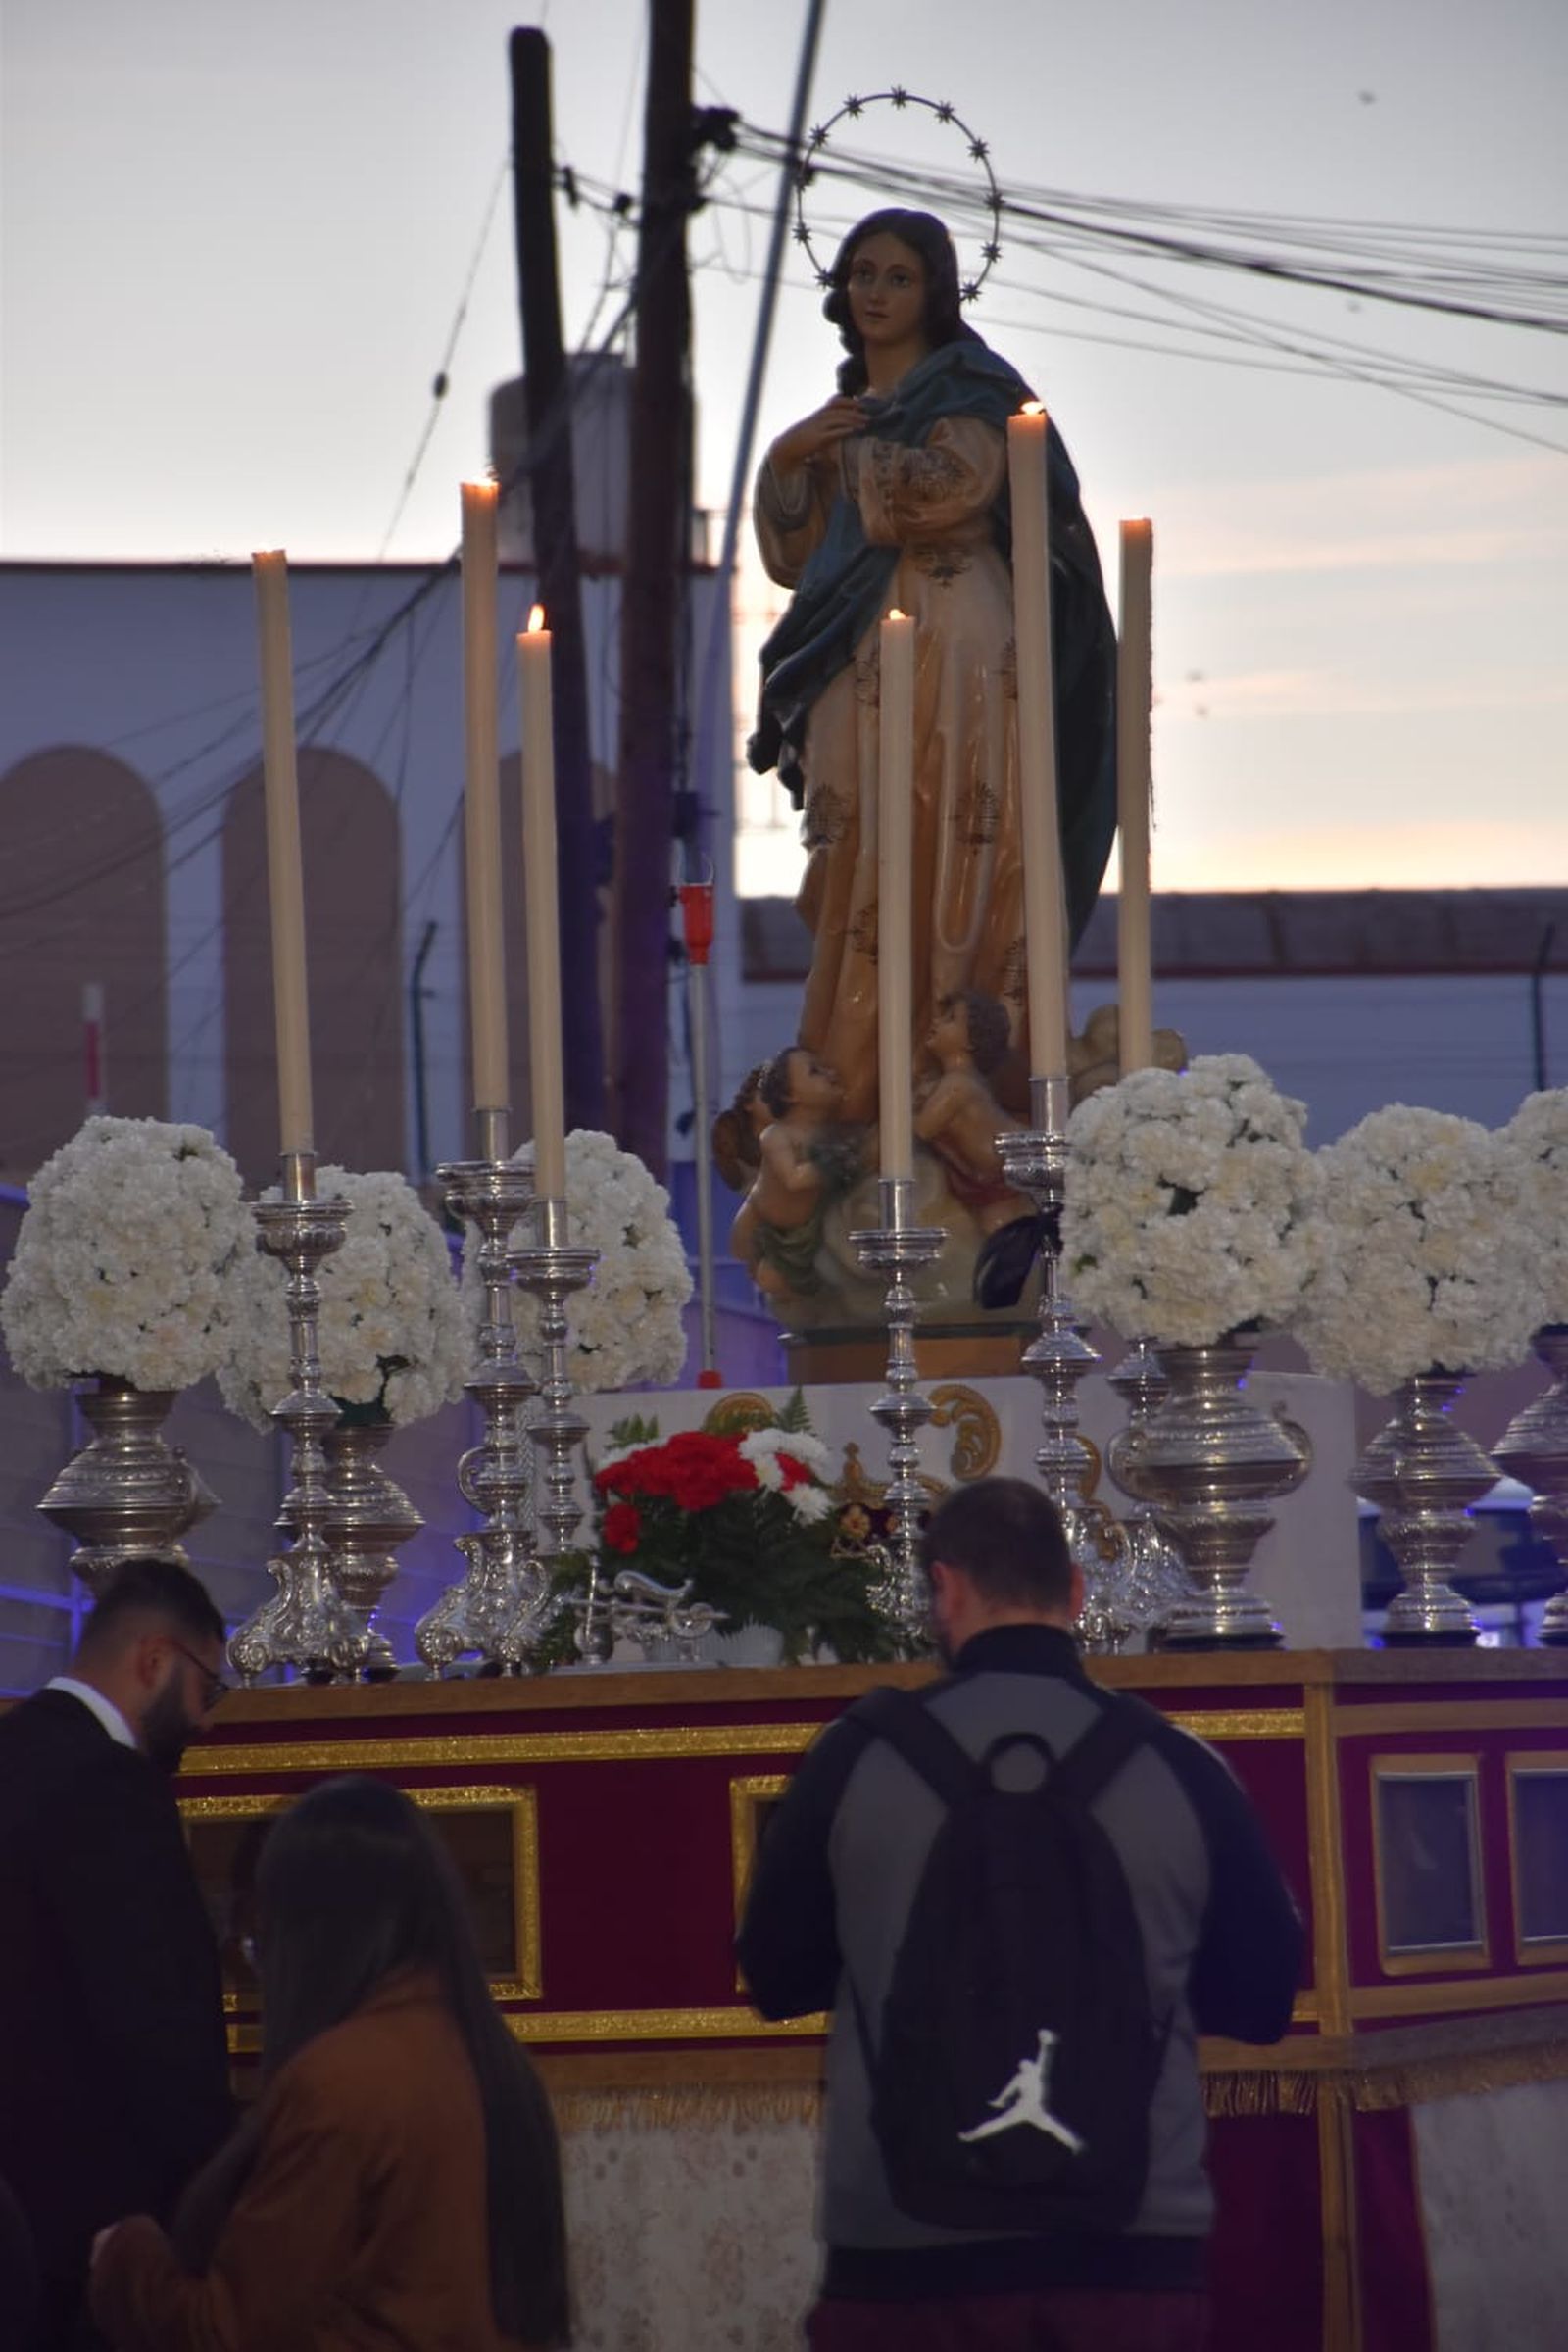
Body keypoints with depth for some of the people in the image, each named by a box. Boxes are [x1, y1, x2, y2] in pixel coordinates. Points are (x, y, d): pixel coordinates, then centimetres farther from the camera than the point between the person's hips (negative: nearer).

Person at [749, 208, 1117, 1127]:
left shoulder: (970, 389, 4)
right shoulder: (848, 410, 23)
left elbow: (948, 484, -15)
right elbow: (795, 554, 18)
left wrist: (849, 446, 1)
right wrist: (789, 459, 1)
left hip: (954, 653, -6)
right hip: (858, 671, 6)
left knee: (951, 851, -11)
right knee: (862, 867, -3)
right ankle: (861, 1092, -6)